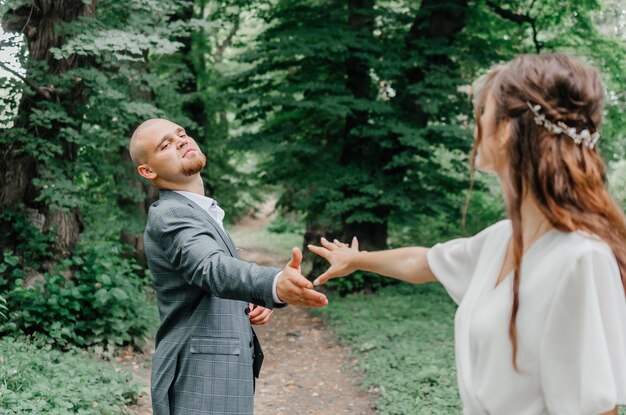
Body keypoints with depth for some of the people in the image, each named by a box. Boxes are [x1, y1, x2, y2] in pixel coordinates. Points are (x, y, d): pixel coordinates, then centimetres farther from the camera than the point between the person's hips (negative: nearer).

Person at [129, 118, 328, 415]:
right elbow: (213, 269, -35)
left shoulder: (202, 212, 14)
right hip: (200, 388, -9)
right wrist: (275, 285, -54)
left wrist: (256, 304, 1)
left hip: (220, 379, 9)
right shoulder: (168, 216, -16)